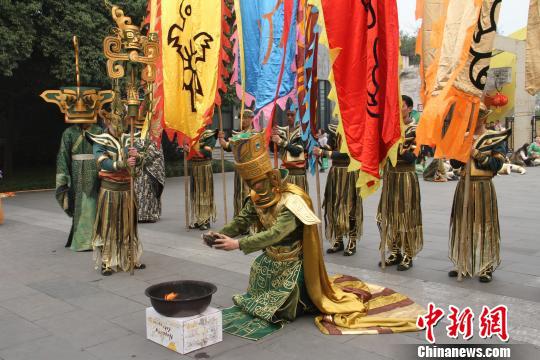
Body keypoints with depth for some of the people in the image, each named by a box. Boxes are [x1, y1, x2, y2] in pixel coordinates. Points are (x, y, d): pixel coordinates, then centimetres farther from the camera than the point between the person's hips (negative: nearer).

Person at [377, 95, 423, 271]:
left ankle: (408, 255, 9)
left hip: (406, 176, -5)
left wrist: (400, 150, -29)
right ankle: (395, 252, 21)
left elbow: (412, 157, -14)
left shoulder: (414, 129, -6)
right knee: (389, 215, 9)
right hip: (389, 175, 6)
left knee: (406, 216, -1)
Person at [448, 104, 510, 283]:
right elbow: (455, 163, 5)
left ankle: (486, 267, 8)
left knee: (484, 226, -1)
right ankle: (463, 264, 18)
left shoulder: (495, 138, -1)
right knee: (463, 225, 7)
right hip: (464, 186, 4)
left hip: (483, 187, -4)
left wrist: (476, 153, -17)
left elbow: (497, 164, -10)